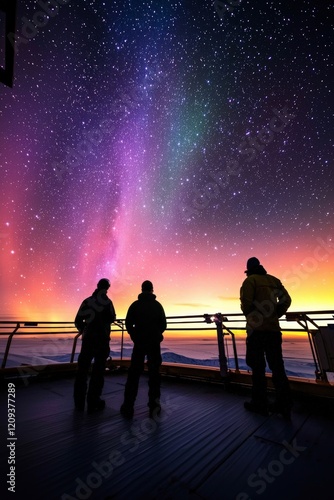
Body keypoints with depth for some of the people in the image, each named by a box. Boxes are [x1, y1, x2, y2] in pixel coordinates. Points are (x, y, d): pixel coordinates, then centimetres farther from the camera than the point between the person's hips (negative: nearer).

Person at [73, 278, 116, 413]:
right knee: (98, 370, 6)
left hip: (87, 339, 4)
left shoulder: (87, 301, 3)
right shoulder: (107, 301, -9)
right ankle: (93, 402, 10)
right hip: (101, 340, -4)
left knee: (82, 369, 15)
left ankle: (79, 401, 24)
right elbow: (112, 319, -4)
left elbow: (78, 321, 5)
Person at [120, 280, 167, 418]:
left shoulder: (135, 305, -2)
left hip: (139, 342, 0)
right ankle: (154, 404, 14)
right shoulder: (158, 305, -1)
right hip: (154, 343, 0)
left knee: (133, 374, 9)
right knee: (154, 373, 11)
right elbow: (163, 325, 0)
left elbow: (128, 324, -4)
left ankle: (128, 407, 12)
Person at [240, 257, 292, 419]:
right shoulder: (274, 280, 11)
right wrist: (275, 315, 12)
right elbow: (286, 300, 6)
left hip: (257, 329, -5)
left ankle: (259, 403, 13)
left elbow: (246, 303, -15)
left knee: (258, 367, 4)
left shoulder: (250, 280, -5)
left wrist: (249, 316, 3)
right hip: (274, 329, 6)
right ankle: (283, 404, 19)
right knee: (277, 366, 12)